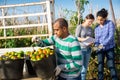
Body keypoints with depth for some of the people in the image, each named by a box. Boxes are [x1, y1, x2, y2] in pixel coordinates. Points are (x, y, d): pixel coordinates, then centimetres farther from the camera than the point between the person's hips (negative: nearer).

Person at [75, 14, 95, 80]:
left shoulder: (90, 28, 10)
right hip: (81, 49, -5)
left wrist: (91, 42, -10)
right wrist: (84, 39, -23)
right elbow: (76, 38, -8)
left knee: (85, 66, 10)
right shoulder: (80, 27, -6)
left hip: (88, 49, 5)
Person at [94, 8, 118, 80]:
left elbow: (111, 36, -17)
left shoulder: (110, 23, -9)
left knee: (111, 66, -2)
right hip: (100, 50, 4)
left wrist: (103, 44, -26)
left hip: (109, 48, -4)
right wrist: (96, 46, -18)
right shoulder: (97, 28, 5)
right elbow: (96, 39, 3)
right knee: (100, 66, 6)